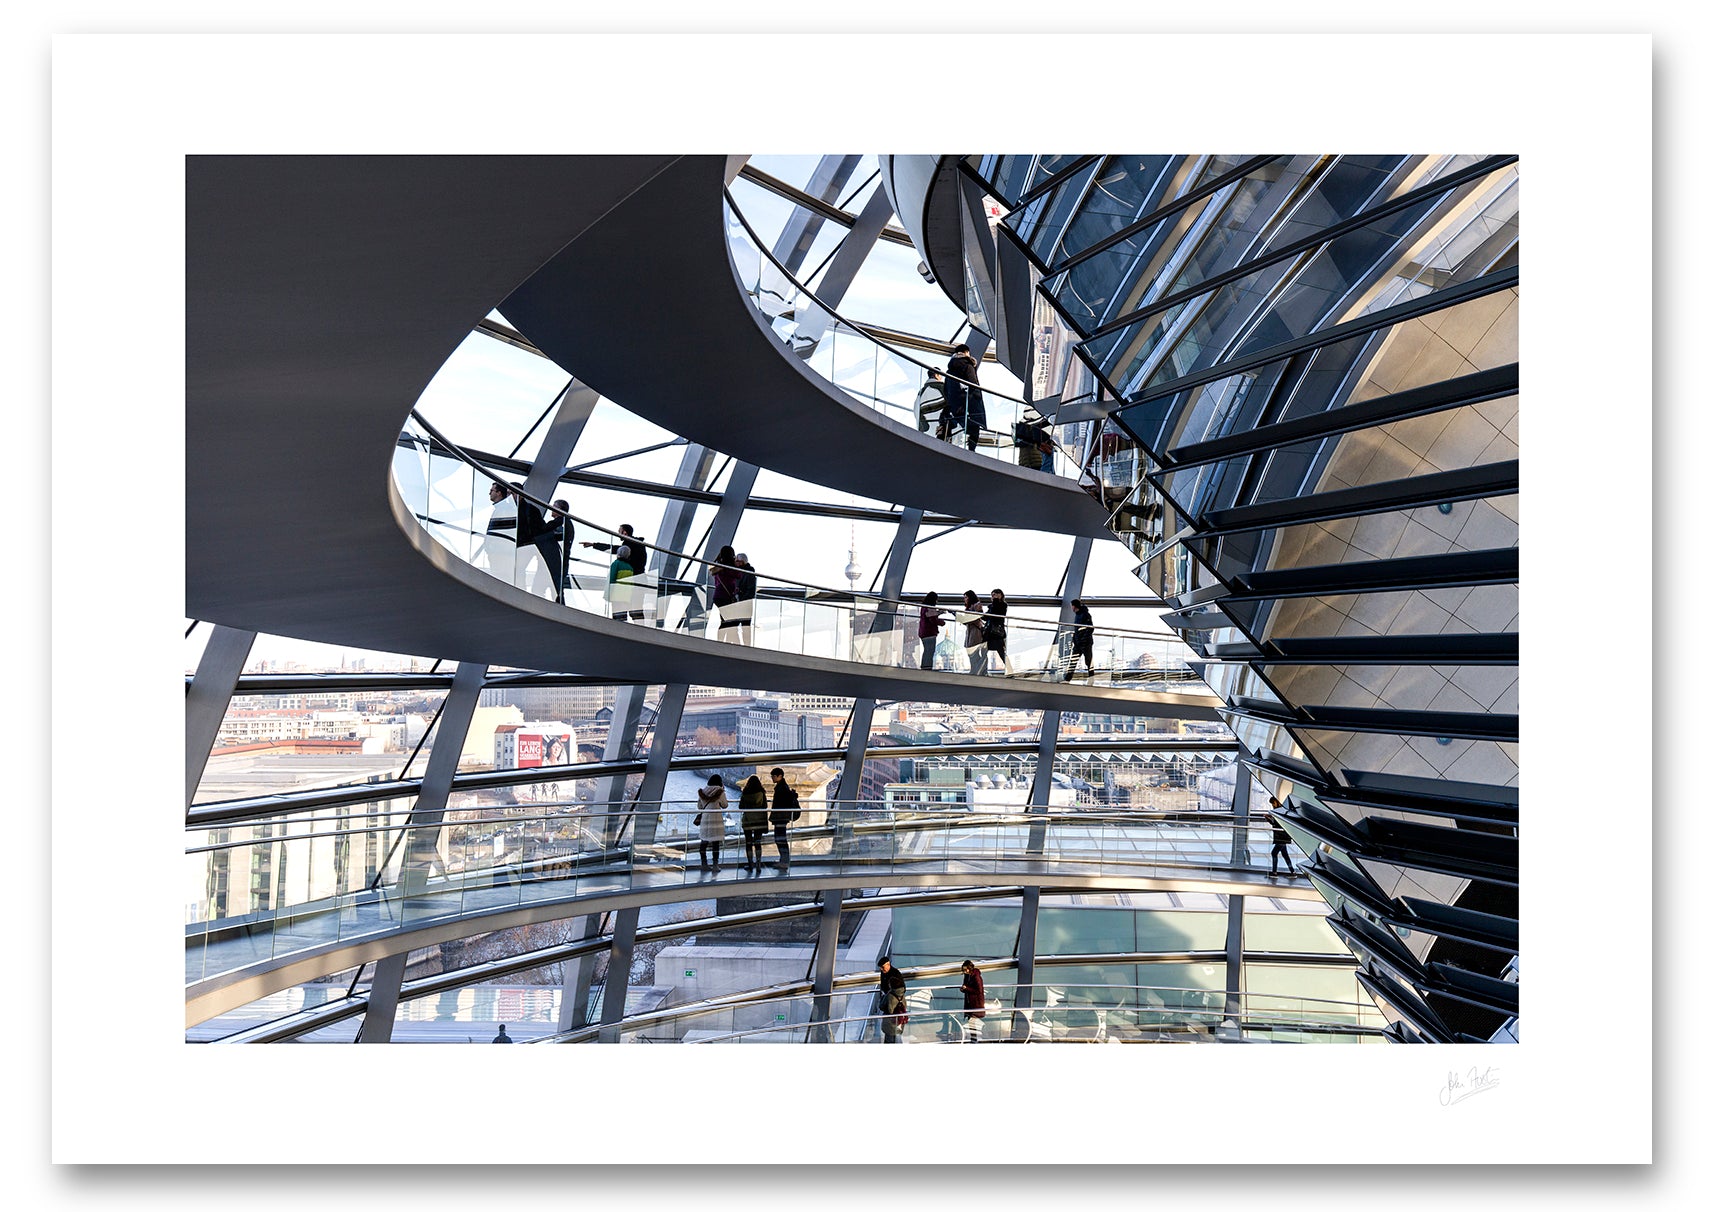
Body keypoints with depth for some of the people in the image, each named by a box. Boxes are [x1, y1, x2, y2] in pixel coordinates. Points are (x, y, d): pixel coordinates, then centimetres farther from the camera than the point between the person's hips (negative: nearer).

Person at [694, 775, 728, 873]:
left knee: (703, 841, 12)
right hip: (716, 819, -3)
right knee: (716, 842, 1)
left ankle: (704, 863, 14)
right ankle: (716, 864, 1)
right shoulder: (720, 791, -4)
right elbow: (724, 805, 5)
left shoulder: (702, 791, 7)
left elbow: (699, 806, 12)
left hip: (704, 818, 3)